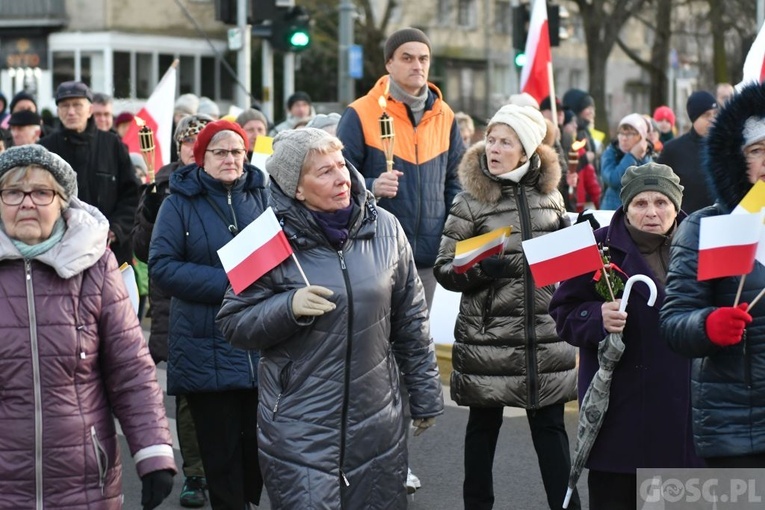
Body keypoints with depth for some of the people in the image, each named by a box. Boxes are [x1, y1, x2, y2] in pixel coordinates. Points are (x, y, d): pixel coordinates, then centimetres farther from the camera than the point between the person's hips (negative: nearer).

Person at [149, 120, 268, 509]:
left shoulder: (262, 195, 8)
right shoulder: (180, 202, 0)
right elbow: (161, 266, -7)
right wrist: (226, 283, -17)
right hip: (208, 352, -2)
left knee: (260, 444, 7)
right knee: (221, 451, 2)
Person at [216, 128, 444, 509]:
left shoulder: (384, 229, 1)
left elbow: (411, 319, 9)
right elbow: (232, 323, -4)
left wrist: (425, 395, 13)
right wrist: (288, 307, -21)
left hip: (378, 426, 3)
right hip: (299, 431, -3)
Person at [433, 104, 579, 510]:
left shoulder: (549, 193, 8)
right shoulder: (470, 201, -4)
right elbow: (444, 269, -4)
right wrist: (479, 270, -22)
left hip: (545, 332, 3)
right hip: (489, 335, -2)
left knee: (550, 424, 6)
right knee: (484, 423, 8)